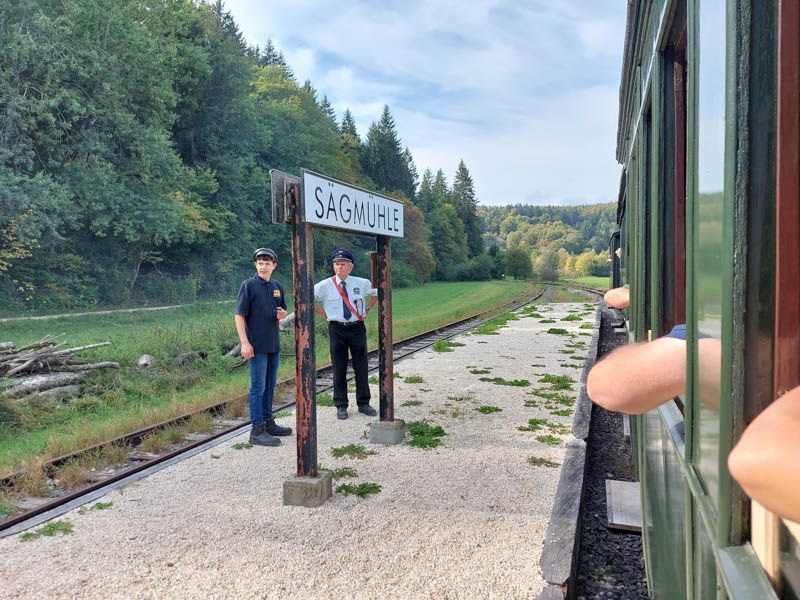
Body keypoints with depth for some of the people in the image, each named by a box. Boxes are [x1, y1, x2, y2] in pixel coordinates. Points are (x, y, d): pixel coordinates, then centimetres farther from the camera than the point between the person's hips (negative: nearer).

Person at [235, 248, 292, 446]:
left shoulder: (277, 286, 10)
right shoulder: (249, 285, -8)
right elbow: (239, 315, -10)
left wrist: (282, 314, -3)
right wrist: (245, 343, -17)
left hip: (274, 344, 7)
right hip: (257, 346, -6)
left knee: (270, 386, 15)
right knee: (258, 387, -3)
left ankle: (268, 422, 27)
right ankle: (257, 430, 3)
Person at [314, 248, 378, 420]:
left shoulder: (361, 283, 0)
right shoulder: (325, 285, -5)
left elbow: (378, 292, 17)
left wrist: (367, 309, 8)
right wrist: (322, 312, 0)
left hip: (357, 328, 2)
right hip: (337, 329, -1)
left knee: (361, 367, 7)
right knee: (339, 368, 5)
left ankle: (363, 403, 20)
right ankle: (341, 406, 16)